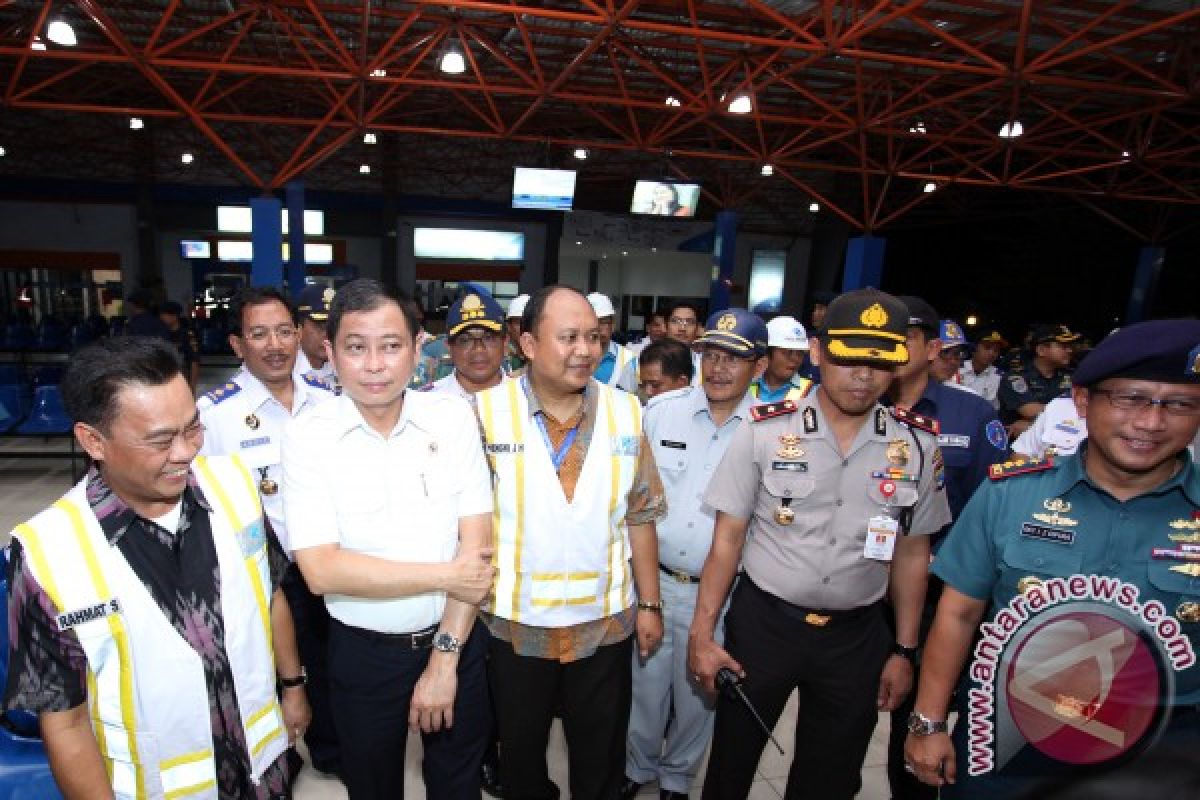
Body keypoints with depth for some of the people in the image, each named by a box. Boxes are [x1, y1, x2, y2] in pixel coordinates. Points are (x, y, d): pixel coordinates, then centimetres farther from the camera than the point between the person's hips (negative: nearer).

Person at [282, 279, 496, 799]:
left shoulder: (454, 417, -9)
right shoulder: (307, 436, -13)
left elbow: (476, 539, -11)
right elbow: (321, 570, -19)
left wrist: (445, 657, -13)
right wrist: (445, 575, -18)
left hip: (456, 640, 1)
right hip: (364, 653, -1)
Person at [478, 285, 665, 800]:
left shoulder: (626, 412, -4)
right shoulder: (488, 411, -12)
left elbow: (639, 516, 1)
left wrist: (649, 604, 3)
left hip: (607, 623, 2)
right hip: (516, 624, -1)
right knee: (520, 757, 24)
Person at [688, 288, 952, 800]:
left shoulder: (917, 447, -4)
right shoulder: (764, 430, -12)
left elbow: (911, 554, 6)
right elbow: (728, 537, -8)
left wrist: (904, 651, 8)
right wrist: (702, 633, -8)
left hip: (857, 637, 2)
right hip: (761, 623, -2)